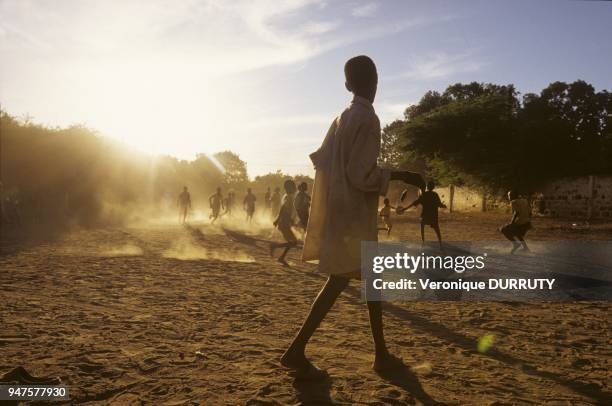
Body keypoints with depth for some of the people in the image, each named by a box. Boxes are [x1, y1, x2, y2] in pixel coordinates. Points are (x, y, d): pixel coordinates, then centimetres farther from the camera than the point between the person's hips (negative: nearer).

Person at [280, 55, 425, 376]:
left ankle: (381, 354, 23)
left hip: (341, 210, 9)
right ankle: (296, 350, 1)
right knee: (339, 280, -4)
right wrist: (400, 175, -12)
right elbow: (361, 175, -21)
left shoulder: (343, 118, 11)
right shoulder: (367, 119, -15)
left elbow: (320, 158, 14)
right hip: (354, 213, -9)